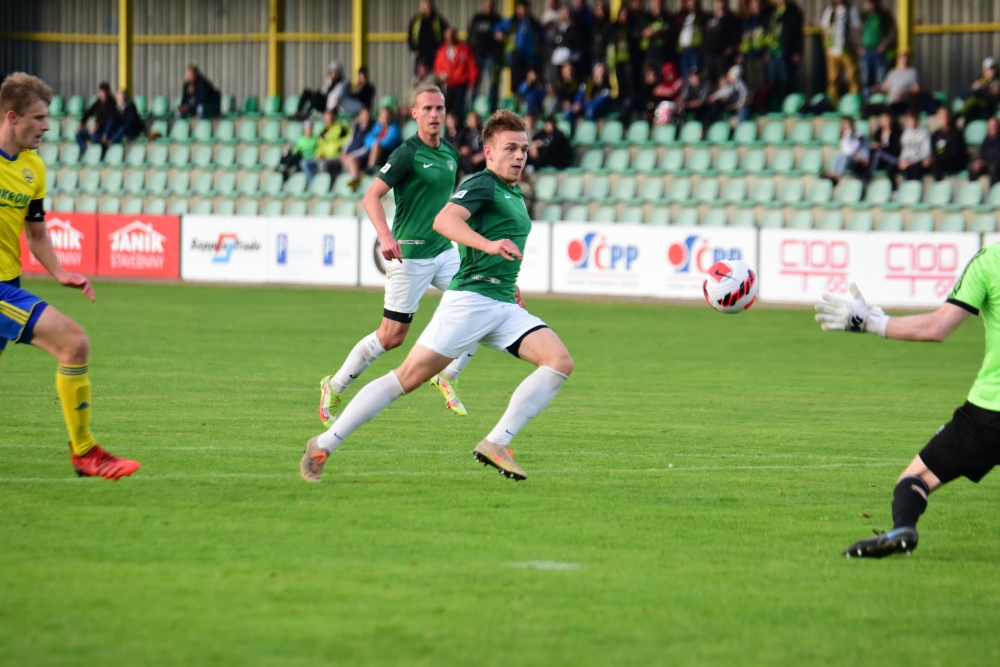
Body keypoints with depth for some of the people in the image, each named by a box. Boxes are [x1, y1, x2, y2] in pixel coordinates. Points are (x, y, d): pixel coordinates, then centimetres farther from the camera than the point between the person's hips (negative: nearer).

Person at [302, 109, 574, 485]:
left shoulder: (515, 196, 21)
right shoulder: (482, 185, -7)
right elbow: (444, 220, -28)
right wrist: (488, 244, -41)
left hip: (504, 306, 8)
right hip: (470, 300, -8)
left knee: (560, 362, -10)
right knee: (409, 377, -10)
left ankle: (496, 444, -14)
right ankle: (324, 445, -2)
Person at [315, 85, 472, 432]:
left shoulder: (450, 153, 9)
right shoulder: (407, 154, -14)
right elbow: (372, 196, -20)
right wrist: (385, 236, -33)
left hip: (444, 250, 7)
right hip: (411, 255, -7)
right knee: (392, 335, -3)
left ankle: (446, 376, 9)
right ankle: (334, 387, 14)